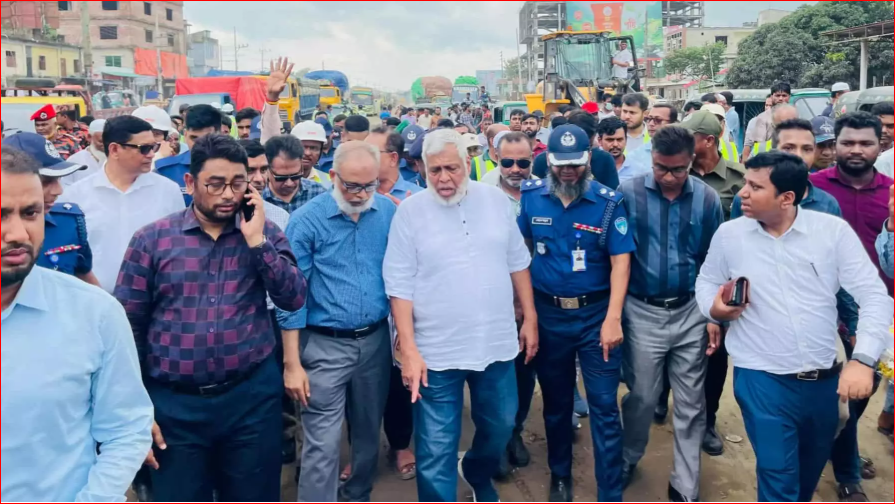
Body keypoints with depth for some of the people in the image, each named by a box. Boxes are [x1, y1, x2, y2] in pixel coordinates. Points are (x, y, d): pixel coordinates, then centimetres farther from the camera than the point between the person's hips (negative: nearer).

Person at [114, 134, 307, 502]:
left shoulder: (265, 233, 2)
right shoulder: (151, 239, -2)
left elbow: (293, 299, -7)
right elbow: (128, 329, 0)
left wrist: (256, 240, -15)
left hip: (253, 395, 1)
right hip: (175, 403, -1)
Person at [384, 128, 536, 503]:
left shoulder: (496, 200, 2)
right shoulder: (410, 211, -7)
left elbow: (517, 263, 10)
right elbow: (400, 286, -8)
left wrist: (530, 319, 8)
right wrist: (408, 349, -13)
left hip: (497, 343, 4)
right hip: (436, 351, -3)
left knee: (501, 425, 22)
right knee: (436, 450, 5)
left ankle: (477, 474, 53)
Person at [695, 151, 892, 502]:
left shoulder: (834, 230, -7)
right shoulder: (729, 234, -4)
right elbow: (707, 281, 10)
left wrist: (863, 360, -20)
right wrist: (714, 308, -13)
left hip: (824, 380, 2)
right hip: (762, 379, -2)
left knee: (811, 470, 23)